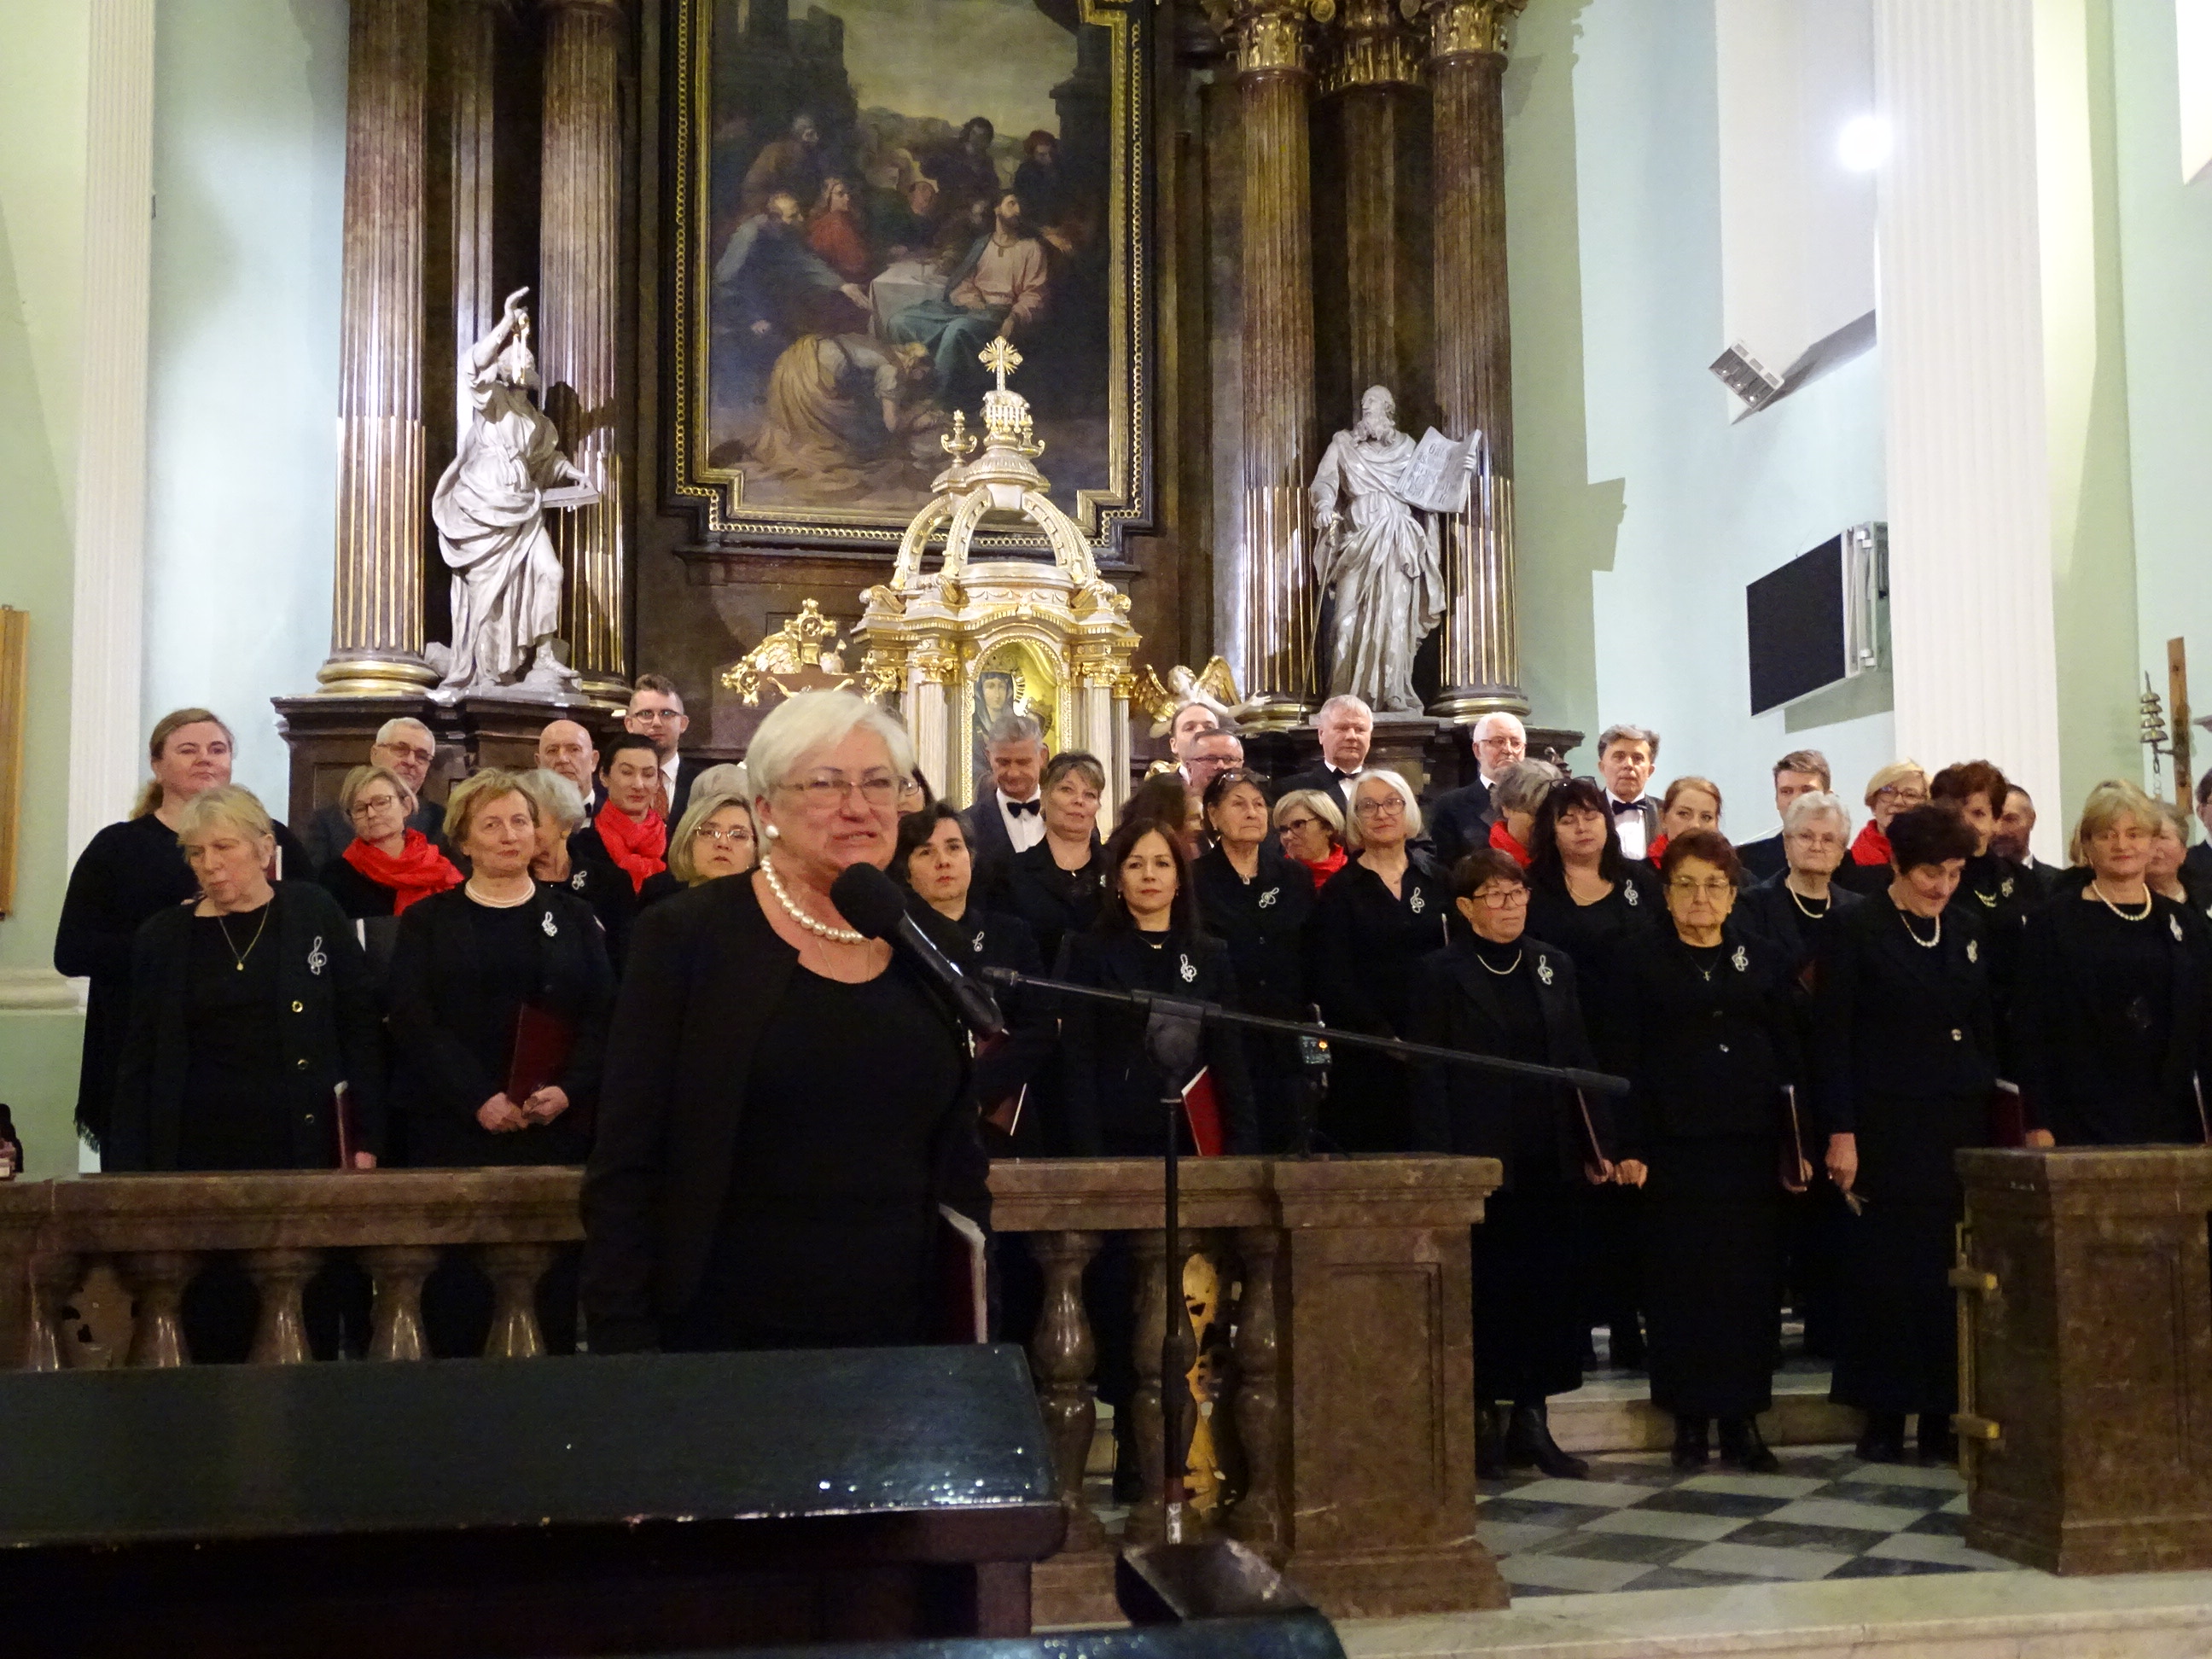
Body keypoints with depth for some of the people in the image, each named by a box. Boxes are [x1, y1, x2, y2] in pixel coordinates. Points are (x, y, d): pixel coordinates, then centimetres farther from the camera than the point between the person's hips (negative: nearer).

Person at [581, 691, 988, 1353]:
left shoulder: (925, 951, 7)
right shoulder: (685, 936, -6)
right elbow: (624, 1166, -8)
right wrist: (622, 1346, -13)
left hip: (900, 1347, 4)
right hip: (720, 1345, -4)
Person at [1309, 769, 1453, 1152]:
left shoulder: (1437, 880, 11)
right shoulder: (1340, 890, 3)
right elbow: (1332, 980, -4)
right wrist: (1384, 1036, -14)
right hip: (1367, 1058, -2)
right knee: (1376, 1151, -3)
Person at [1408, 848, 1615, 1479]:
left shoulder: (1554, 965, 13)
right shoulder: (1441, 973, -1)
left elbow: (1580, 1059, 13)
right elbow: (1428, 1075, -6)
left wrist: (1598, 1142, 6)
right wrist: (1443, 1166, -13)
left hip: (1552, 1162, 5)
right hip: (1484, 1161, -4)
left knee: (1550, 1289, 6)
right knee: (1486, 1291, 1)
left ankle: (1532, 1419, 16)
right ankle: (1484, 1420, 12)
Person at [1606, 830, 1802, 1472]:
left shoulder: (1762, 960, 11)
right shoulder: (1641, 960, 3)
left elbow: (1788, 1055, 11)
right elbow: (1626, 1059, -1)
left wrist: (1796, 1142, 4)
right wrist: (1630, 1147, -8)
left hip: (1751, 1144, 2)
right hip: (1676, 1146, -2)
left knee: (1750, 1277, 2)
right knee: (1680, 1280, 0)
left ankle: (1741, 1417, 12)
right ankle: (1690, 1419, 10)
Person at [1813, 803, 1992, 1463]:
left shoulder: (1969, 930, 11)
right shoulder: (1856, 931, -4)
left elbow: (1987, 1030, 15)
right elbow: (1832, 1037, -7)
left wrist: (1991, 1117, 9)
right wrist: (1840, 1132, -12)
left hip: (1959, 1127, 4)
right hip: (1886, 1127, -4)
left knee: (1952, 1270, 3)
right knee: (1886, 1270, 0)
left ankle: (1941, 1416, 13)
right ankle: (1884, 1416, 10)